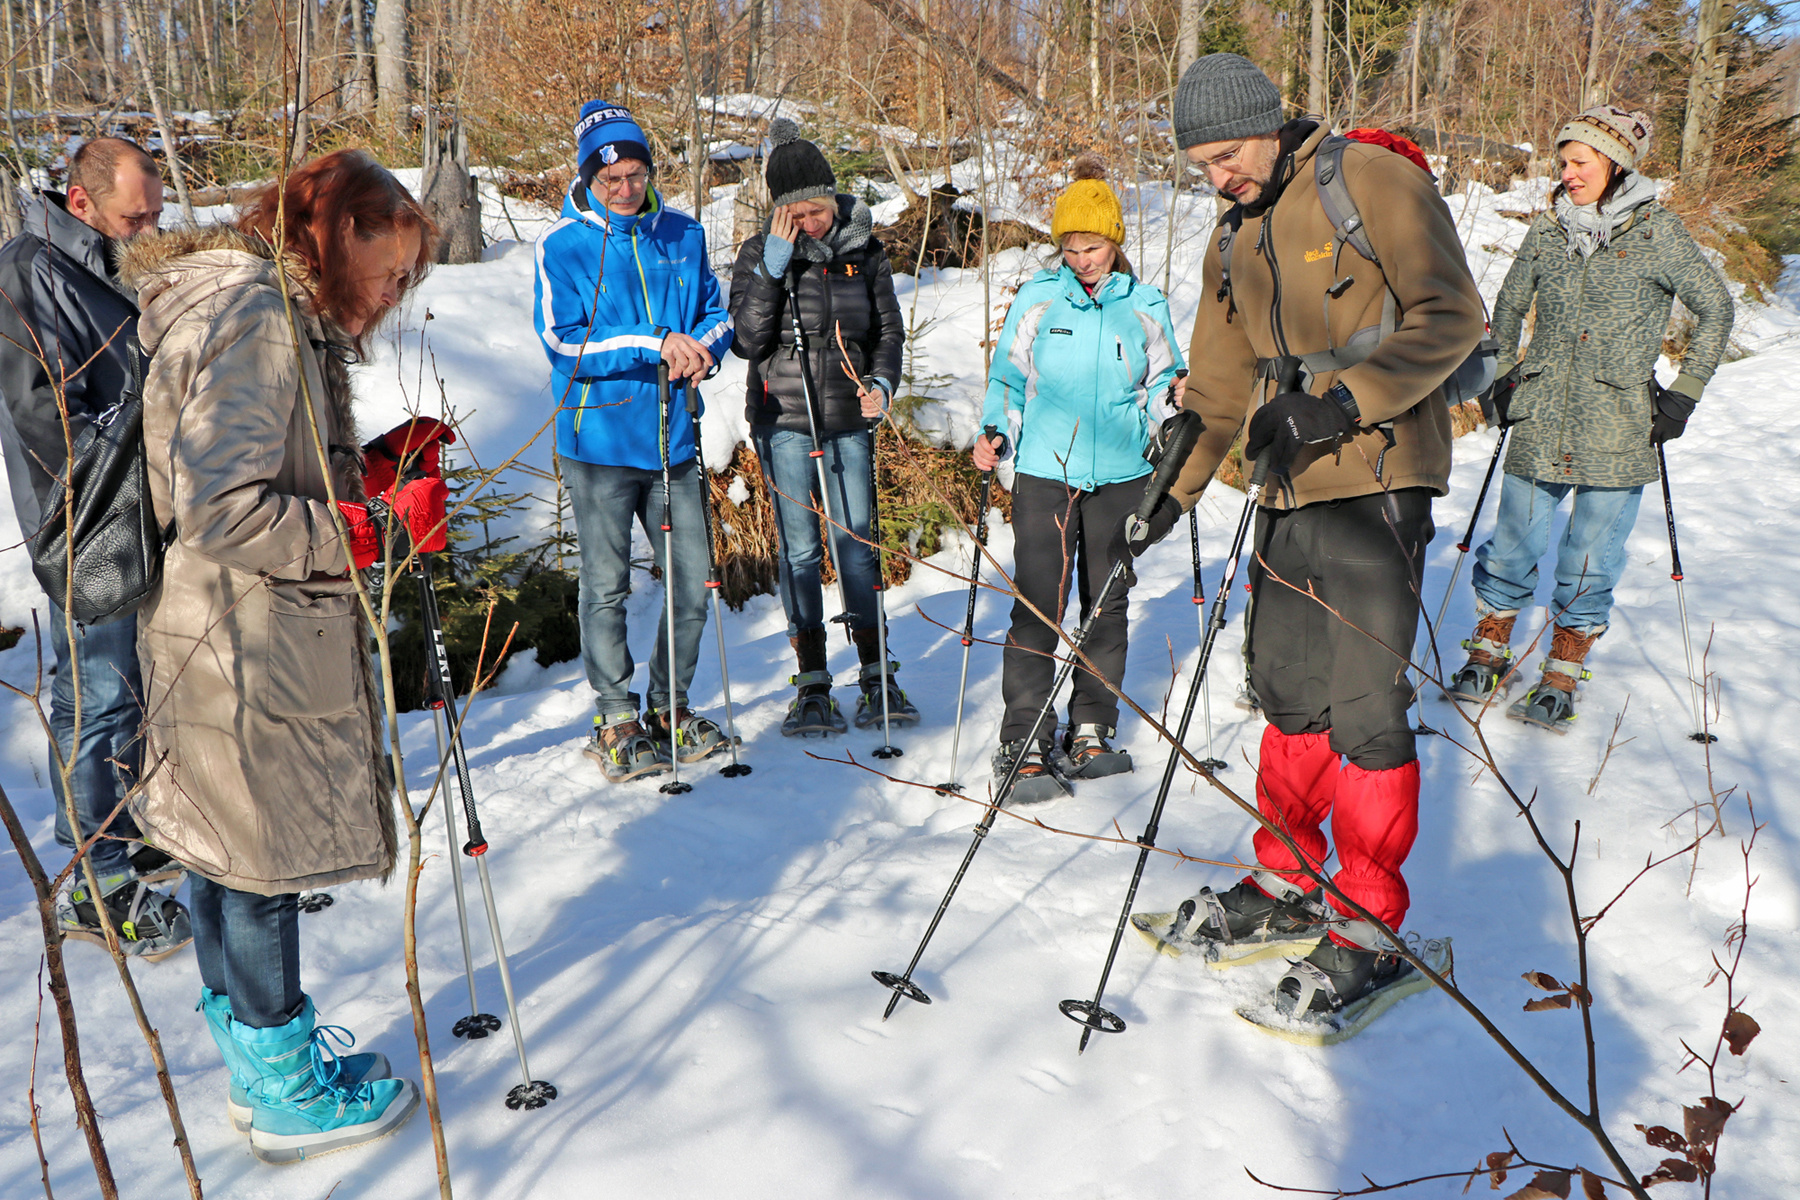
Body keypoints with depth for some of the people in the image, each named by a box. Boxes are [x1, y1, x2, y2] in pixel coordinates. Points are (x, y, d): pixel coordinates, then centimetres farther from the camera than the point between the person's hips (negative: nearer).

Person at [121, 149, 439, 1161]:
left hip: (252, 644, 11)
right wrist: (378, 530, -23)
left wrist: (375, 466, 6)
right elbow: (218, 511, -27)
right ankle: (289, 1093, 21)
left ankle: (260, 1061, 37)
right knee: (262, 862, 4)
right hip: (246, 652, -11)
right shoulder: (255, 316, -20)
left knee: (232, 857, 20)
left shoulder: (281, 315, 14)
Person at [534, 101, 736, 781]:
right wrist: (656, 346, -19)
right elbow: (563, 342, -12)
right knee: (607, 589, 3)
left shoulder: (683, 235, 8)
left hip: (671, 440, 4)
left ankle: (669, 709, 25)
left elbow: (716, 313, 16)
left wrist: (700, 347, -8)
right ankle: (617, 721, 17)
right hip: (598, 444, -4)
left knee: (692, 585, 7)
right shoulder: (562, 247, -5)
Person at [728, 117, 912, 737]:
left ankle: (876, 678, 12)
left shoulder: (864, 250, 5)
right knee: (800, 550, 0)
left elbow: (889, 328, 13)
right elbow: (747, 340, -11)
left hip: (850, 420, 2)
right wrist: (772, 268, -17)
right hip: (785, 420, -1)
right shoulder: (761, 254, -2)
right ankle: (813, 686, 8)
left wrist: (881, 382, -5)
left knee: (856, 544, 2)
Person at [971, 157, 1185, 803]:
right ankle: (1023, 745, -3)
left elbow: (1160, 382, 15)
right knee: (1038, 607, -8)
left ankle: (1090, 732, 20)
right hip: (1045, 472, -2)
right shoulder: (1037, 299, 3)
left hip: (1120, 476, 2)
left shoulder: (1144, 306, 6)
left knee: (1107, 605, 8)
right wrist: (994, 436, -6)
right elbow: (1008, 379, 9)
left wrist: (1173, 402, -7)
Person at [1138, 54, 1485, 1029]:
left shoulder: (1374, 180, -5)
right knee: (1289, 693, 12)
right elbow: (1218, 385, 22)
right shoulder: (1236, 237, 17)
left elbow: (1451, 317, -11)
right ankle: (1286, 887, 26)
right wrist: (1170, 492, 18)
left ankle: (1370, 930, 6)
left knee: (1365, 707, -7)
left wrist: (1342, 404, -21)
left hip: (1377, 481, -7)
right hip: (1292, 487, 7)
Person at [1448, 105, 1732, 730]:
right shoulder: (1547, 230, 7)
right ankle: (1488, 655, 22)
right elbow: (1509, 305, 21)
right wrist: (1500, 382, 12)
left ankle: (1561, 679, 15)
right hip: (1540, 421, 3)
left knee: (1591, 559, 2)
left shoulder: (1658, 232, -2)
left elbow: (1715, 309, 6)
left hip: (1617, 429, -2)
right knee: (1512, 544, 4)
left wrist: (1682, 394, 1)